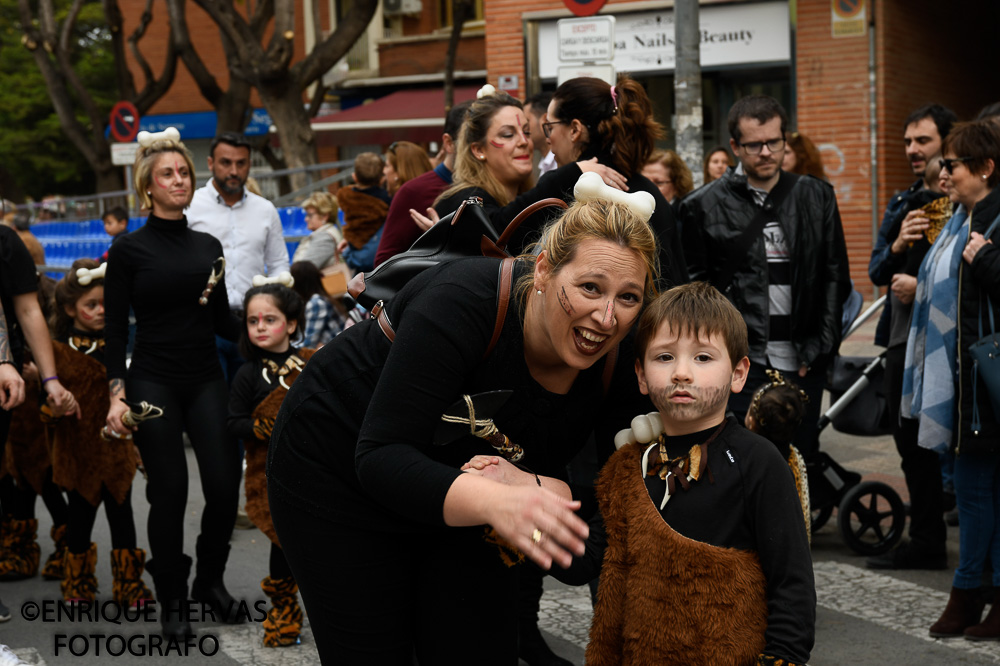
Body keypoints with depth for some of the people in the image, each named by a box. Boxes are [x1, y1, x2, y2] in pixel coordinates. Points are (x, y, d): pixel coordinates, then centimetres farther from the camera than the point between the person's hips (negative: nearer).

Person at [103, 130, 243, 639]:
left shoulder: (209, 246, 10)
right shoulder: (129, 250, -1)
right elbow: (115, 329, -2)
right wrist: (117, 392, -11)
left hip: (206, 379, 3)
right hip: (153, 382, -3)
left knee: (225, 483, -5)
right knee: (169, 491, -2)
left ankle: (210, 580, 18)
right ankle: (172, 599, 14)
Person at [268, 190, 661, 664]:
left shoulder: (616, 366, -17)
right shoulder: (464, 301, -35)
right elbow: (381, 456, -38)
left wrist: (527, 486, -36)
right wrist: (493, 501, -55)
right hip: (338, 468, -5)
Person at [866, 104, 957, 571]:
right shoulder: (902, 203, 16)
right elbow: (877, 272, 15)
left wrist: (923, 288, -15)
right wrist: (897, 245, -5)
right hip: (904, 339, 8)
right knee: (912, 442, 13)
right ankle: (926, 541, 24)